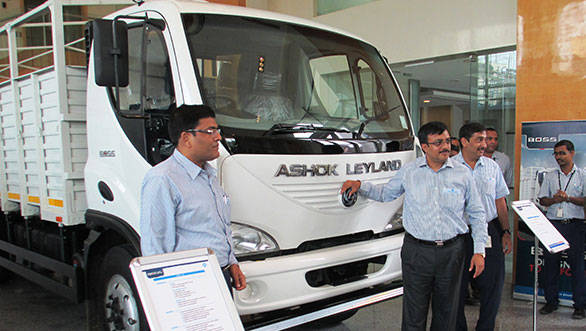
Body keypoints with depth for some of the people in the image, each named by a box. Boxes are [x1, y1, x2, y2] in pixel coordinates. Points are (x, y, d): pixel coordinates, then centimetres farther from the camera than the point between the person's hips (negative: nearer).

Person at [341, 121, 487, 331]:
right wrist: (360, 186, 1)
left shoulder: (463, 174, 2)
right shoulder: (408, 172, 2)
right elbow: (385, 193, 17)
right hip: (416, 251, -1)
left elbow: (477, 214, 8)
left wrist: (479, 251, 3)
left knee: (446, 310, 15)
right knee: (414, 313, 4)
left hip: (451, 252, 1)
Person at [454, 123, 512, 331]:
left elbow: (500, 201, 14)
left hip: (490, 233, 4)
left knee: (493, 285, 7)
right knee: (457, 287, 6)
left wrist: (506, 232, 9)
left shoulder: (492, 166, 8)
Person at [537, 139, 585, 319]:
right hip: (553, 223, 3)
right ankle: (551, 301, 14)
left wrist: (568, 198, -15)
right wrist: (554, 200, -9)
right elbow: (542, 199, 11)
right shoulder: (550, 176, 14)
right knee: (550, 262, 3)